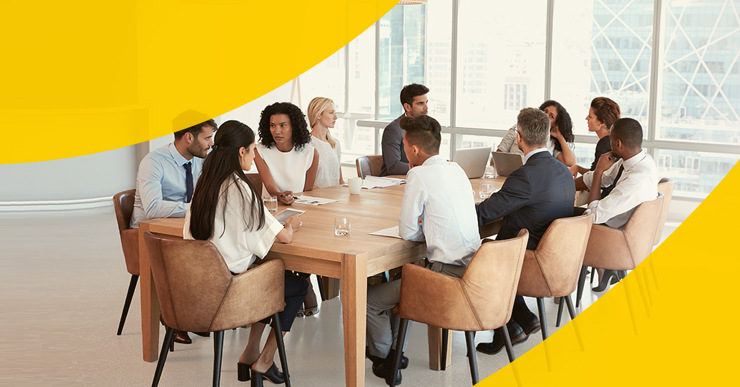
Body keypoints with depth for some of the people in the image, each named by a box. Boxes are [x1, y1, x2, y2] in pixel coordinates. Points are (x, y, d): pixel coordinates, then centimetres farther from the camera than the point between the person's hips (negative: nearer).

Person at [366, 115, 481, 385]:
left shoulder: (419, 175, -14)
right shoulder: (456, 169, 10)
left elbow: (407, 232, -8)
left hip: (447, 273, -9)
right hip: (472, 268, 9)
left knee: (370, 300, 3)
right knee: (397, 276, 31)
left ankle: (384, 359, 25)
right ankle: (393, 349, 39)